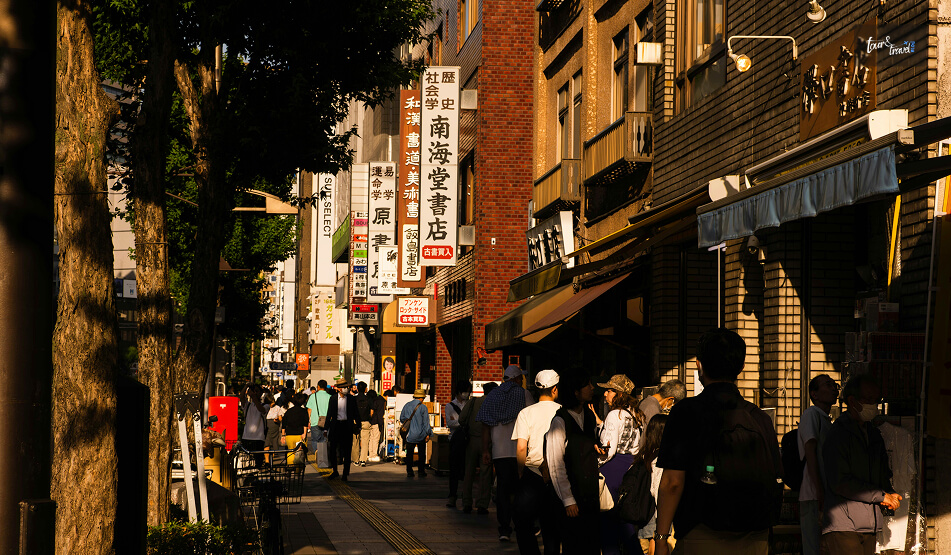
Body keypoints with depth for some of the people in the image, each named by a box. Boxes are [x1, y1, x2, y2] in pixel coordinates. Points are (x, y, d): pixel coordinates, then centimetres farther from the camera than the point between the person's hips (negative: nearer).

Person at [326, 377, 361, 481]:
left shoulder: (351, 399, 3)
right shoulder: (333, 399, 4)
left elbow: (356, 414, 9)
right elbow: (329, 414, 6)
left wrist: (358, 426, 2)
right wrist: (327, 428, 3)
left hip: (347, 426, -1)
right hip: (335, 425, 1)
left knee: (347, 450, 2)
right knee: (333, 448, 1)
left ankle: (346, 473, 10)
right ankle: (334, 471, 15)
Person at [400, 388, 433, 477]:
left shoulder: (407, 406, 1)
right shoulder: (423, 407, -9)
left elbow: (402, 419, 9)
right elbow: (426, 422, -8)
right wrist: (428, 434, -1)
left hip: (409, 435, 2)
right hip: (421, 435, -2)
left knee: (409, 453, 8)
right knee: (421, 453, 8)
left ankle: (409, 472, 6)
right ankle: (421, 472, 9)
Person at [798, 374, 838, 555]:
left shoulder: (827, 421, 24)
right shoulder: (811, 414, -4)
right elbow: (810, 453, -13)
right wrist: (820, 491, -21)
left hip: (828, 497, 9)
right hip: (814, 497, -9)